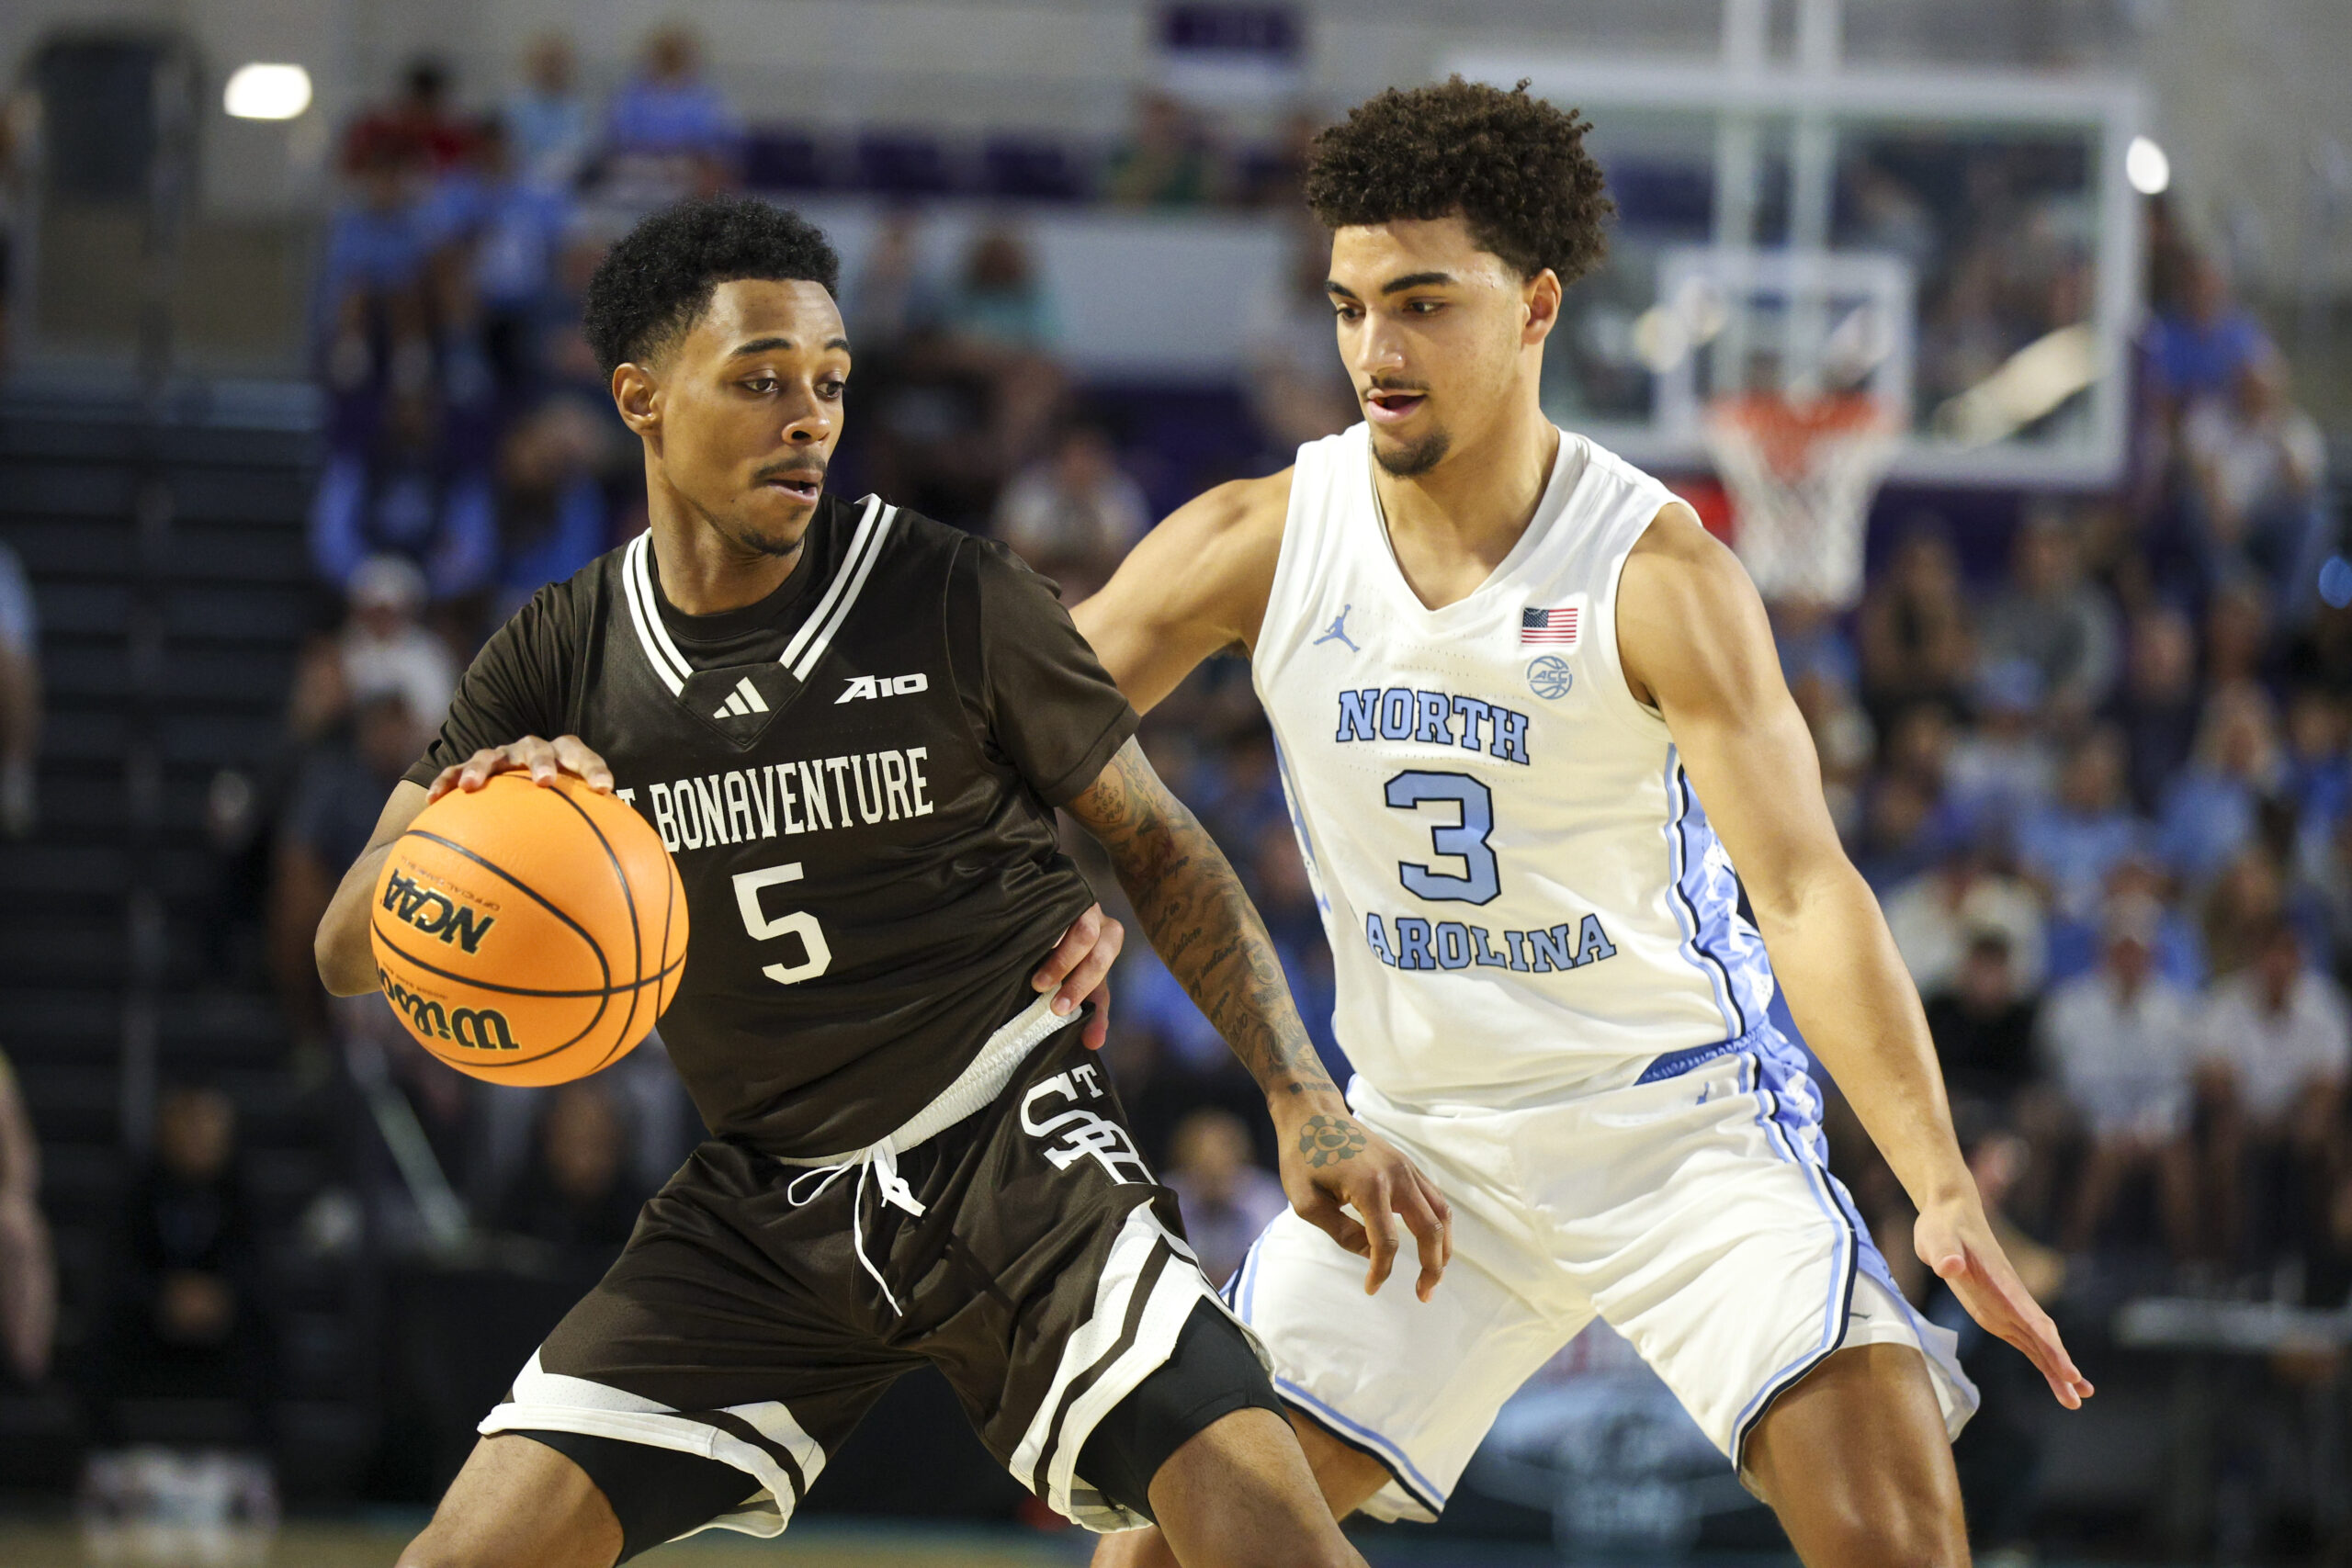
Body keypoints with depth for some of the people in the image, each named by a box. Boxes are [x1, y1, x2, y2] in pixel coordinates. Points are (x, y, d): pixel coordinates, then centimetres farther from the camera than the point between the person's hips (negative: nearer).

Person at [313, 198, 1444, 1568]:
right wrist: (461, 816, -25)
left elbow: (1156, 843, 2)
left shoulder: (958, 601, -9)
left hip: (1010, 1145, -3)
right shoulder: (563, 662, -1)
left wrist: (1307, 1105, -7)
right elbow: (350, 952, -2)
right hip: (770, 1198, 3)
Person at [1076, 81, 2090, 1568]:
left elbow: (1806, 890, -22)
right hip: (1424, 1140, 3)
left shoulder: (1659, 573, -16)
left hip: (1685, 1114, -3)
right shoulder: (1259, 543, -5)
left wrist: (1944, 1190, -33)